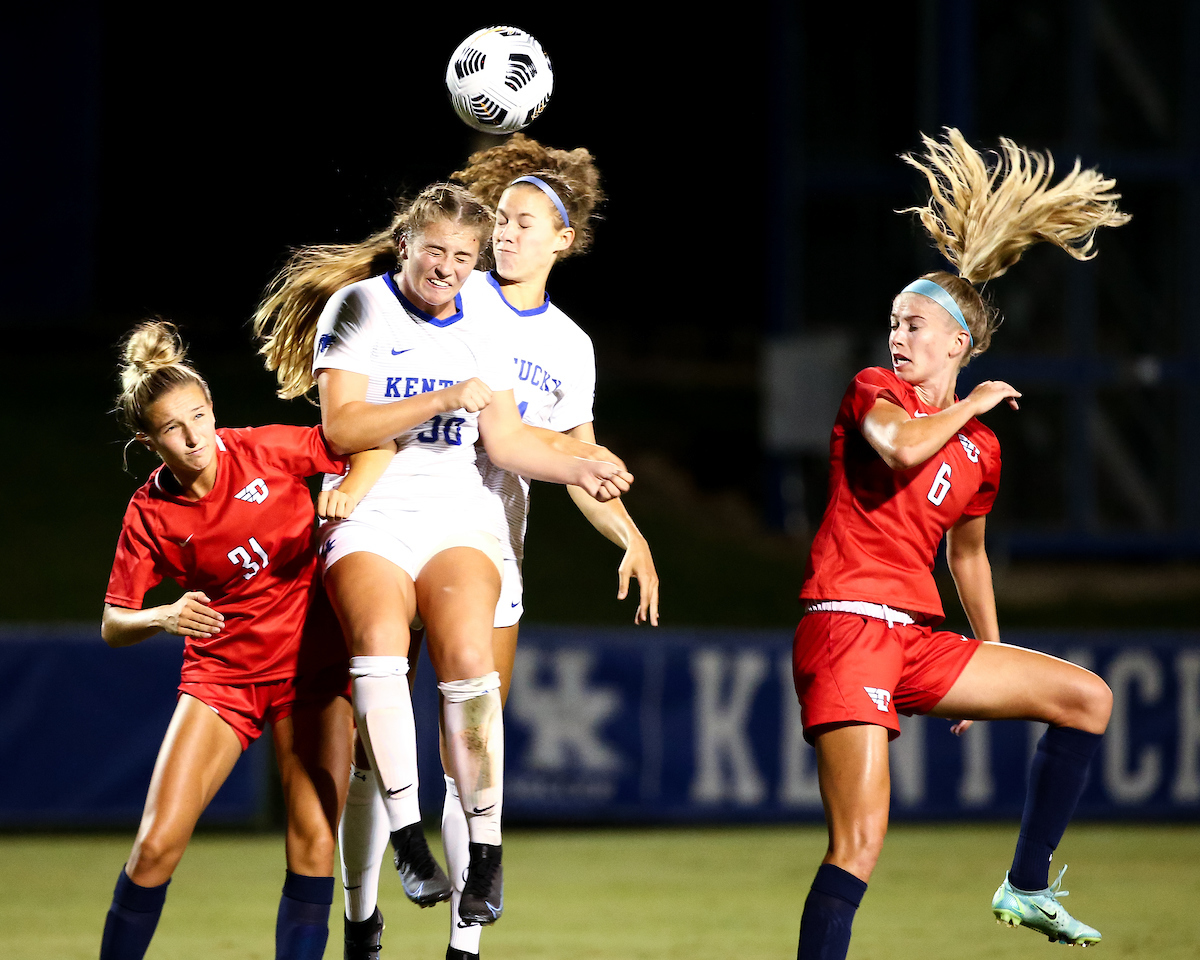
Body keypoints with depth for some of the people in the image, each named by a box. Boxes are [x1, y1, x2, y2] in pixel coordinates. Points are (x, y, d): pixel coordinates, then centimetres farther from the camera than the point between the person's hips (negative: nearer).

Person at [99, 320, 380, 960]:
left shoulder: (266, 451, -9)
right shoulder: (150, 514, -7)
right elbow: (113, 625, -3)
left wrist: (353, 487, -21)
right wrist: (164, 617, -24)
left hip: (311, 662, 0)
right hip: (220, 674, 0)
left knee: (313, 843, -9)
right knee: (158, 844, -10)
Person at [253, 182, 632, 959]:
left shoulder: (481, 325, 14)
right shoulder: (358, 308, 0)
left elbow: (505, 437, 16)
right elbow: (342, 428, -9)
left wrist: (577, 466, 0)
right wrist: (441, 400, -16)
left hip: (457, 514, 3)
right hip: (370, 516, -3)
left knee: (467, 654, -24)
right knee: (380, 640, -31)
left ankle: (485, 849, -18)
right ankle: (408, 841, -31)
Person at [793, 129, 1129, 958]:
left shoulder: (983, 451, 16)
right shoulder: (874, 392, 2)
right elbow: (902, 447, -22)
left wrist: (991, 670, 32)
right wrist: (971, 405, -4)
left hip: (921, 641, 7)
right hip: (847, 630, -7)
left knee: (1086, 698, 5)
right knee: (861, 844, -18)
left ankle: (1027, 886, 10)